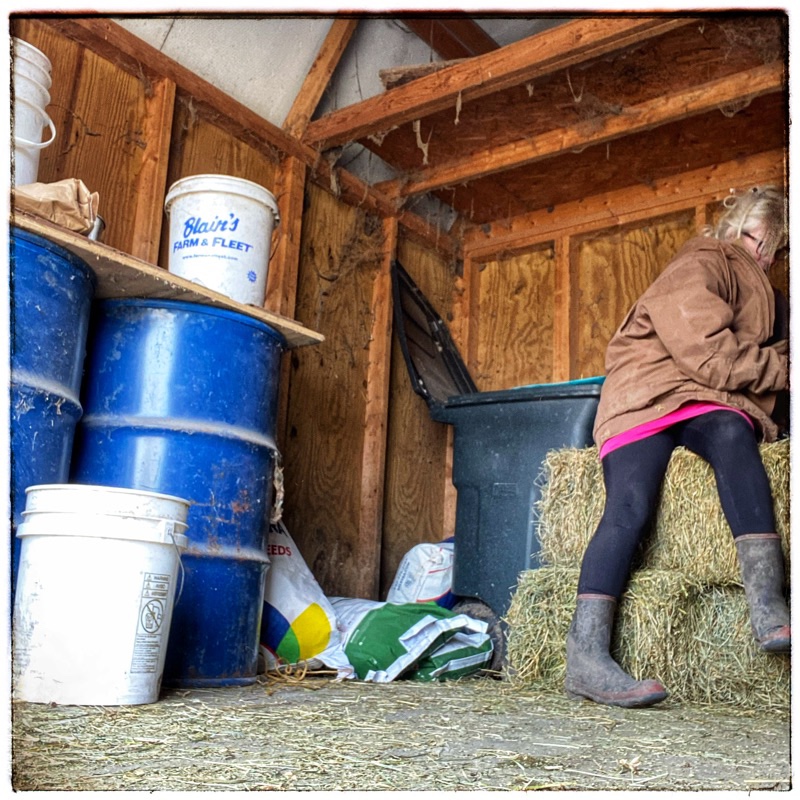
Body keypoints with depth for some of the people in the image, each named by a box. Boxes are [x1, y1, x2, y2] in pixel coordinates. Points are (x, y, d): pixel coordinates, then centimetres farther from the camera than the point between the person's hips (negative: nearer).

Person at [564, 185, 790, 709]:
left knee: (732, 433, -33)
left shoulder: (766, 295, 29)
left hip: (712, 407, 5)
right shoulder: (699, 267, 0)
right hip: (649, 396, -5)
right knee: (631, 504, -30)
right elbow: (711, 356, -10)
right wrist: (781, 369, 1)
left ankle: (769, 609, -45)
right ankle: (587, 658, -37)